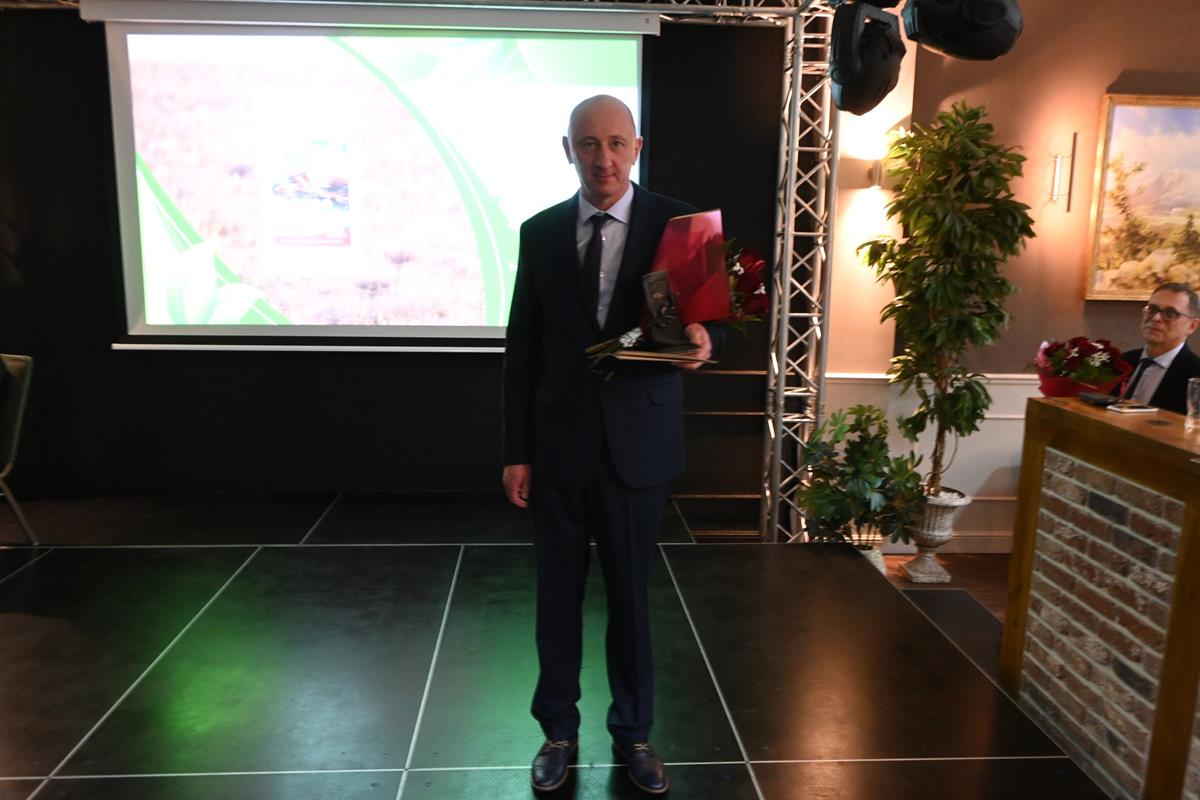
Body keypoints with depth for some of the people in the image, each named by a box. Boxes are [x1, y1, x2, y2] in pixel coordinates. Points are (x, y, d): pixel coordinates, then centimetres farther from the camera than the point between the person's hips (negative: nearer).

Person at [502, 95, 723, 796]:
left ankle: (634, 732, 33)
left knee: (631, 594, 11)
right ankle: (560, 731, 33)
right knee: (558, 594, 12)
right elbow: (522, 349, 5)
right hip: (557, 443, 2)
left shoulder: (678, 223, -2)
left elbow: (711, 315, 1)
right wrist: (516, 451, 2)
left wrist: (703, 338, -24)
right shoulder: (541, 232, 4)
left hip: (638, 443, -1)